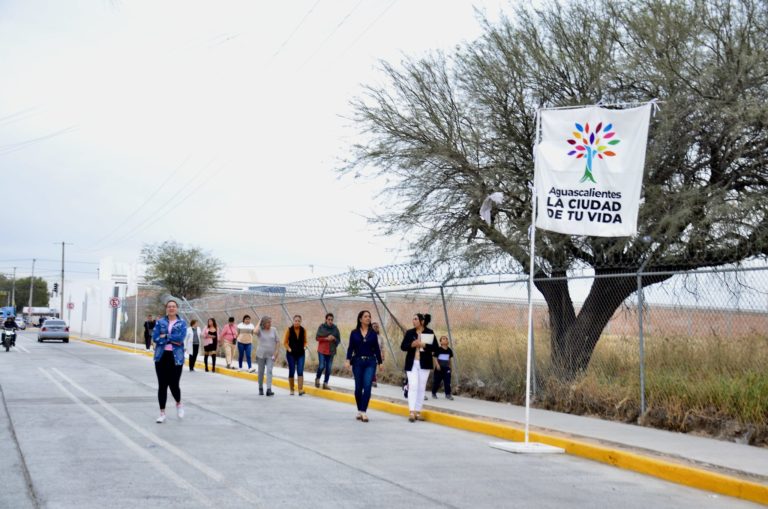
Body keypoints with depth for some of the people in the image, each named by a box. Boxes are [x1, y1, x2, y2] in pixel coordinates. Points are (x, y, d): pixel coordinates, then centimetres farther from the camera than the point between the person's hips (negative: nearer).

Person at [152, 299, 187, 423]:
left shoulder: (182, 323, 2)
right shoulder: (160, 322, 5)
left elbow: (181, 337, -13)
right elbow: (155, 338, -6)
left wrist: (165, 336, -11)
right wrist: (173, 340, -12)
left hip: (176, 357, -2)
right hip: (161, 356, 2)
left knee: (174, 384, -3)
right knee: (162, 385, 4)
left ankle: (179, 404, 30)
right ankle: (162, 413, 14)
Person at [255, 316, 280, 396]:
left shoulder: (273, 330, 1)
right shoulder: (260, 330, -4)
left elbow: (278, 342, 5)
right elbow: (255, 332, -29)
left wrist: (276, 352, -5)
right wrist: (259, 322, -15)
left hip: (271, 355, 0)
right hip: (261, 354, 0)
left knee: (269, 371, -11)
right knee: (261, 372, 9)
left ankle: (269, 390, -17)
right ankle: (260, 389, 24)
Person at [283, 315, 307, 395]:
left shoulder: (303, 330, 0)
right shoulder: (289, 330, -7)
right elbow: (285, 342, -1)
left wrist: (304, 347, -5)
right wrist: (288, 348, -13)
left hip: (300, 354, 1)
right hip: (291, 354, -1)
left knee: (300, 371, -8)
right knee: (291, 371, 5)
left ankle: (300, 390, -12)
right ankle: (291, 390, 16)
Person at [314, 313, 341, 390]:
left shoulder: (335, 328, 3)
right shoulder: (321, 327, -3)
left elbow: (338, 340, 8)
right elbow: (317, 337, -5)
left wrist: (334, 339, -14)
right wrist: (326, 338, -15)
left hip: (331, 351, 3)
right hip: (322, 350, -2)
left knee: (328, 368, 3)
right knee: (321, 366, -8)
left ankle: (325, 383, 12)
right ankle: (317, 379, 20)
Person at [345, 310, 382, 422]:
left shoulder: (373, 333, 4)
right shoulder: (354, 333, 2)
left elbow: (376, 348, 7)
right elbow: (350, 348, -1)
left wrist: (380, 362, 7)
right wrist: (348, 360, -13)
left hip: (370, 362, 0)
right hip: (357, 362, 0)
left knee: (367, 386, -12)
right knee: (358, 387, 7)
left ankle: (364, 411, -12)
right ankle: (359, 410, 23)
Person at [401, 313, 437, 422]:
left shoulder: (430, 332, 0)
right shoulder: (409, 332, 5)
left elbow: (435, 347, -4)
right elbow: (403, 346, 3)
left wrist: (424, 345, -19)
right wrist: (412, 345, -16)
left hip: (424, 364, 0)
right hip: (412, 363, 0)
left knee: (421, 388, 5)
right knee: (413, 386, -11)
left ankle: (418, 412, 12)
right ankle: (412, 412, -15)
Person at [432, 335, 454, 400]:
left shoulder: (449, 350, 7)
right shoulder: (438, 349, -8)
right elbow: (435, 357, -7)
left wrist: (451, 367, 16)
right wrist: (437, 365, -17)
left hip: (446, 368, 4)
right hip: (439, 368, -4)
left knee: (447, 381, -3)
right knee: (437, 381, 6)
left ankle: (448, 394, 0)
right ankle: (434, 393, 22)